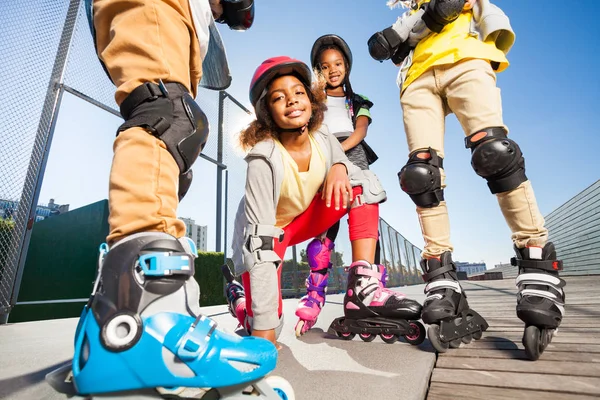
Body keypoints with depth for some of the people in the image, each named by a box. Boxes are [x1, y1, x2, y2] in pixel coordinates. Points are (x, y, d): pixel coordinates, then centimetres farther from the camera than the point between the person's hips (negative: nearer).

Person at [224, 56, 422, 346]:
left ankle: (363, 286, -18)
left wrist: (340, 166, -26)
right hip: (261, 234, -4)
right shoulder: (264, 159, -31)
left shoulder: (322, 139, -15)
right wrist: (263, 326, -33)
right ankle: (239, 299, 21)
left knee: (363, 183, -14)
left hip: (302, 220, 5)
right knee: (269, 327, -16)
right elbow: (261, 241, -34)